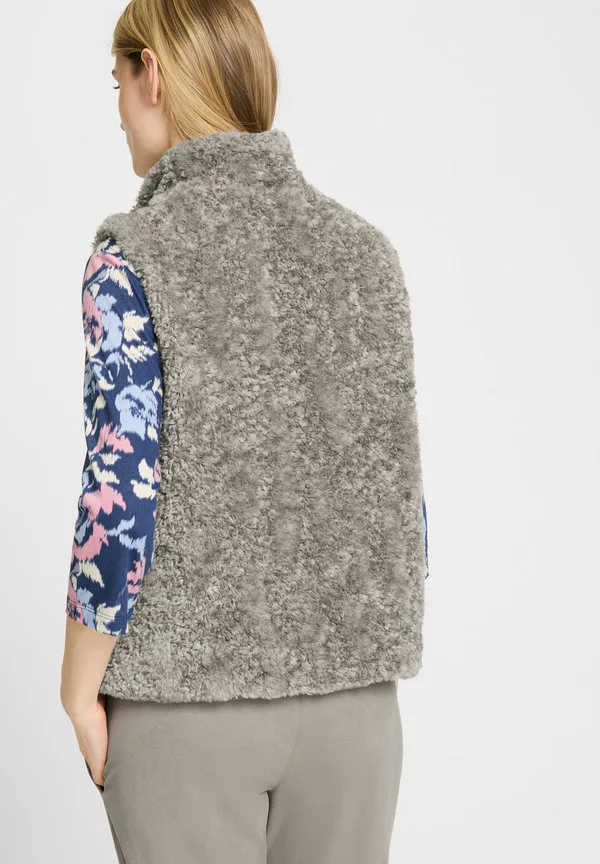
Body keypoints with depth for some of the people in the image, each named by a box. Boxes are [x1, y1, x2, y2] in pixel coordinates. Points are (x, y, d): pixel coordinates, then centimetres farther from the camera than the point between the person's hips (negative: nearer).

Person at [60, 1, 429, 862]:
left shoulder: (134, 255, -12)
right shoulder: (366, 249, 2)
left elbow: (120, 502, -16)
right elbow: (400, 491, 4)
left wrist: (80, 692, -3)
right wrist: (371, 661, 14)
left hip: (186, 695, -4)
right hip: (354, 694, 4)